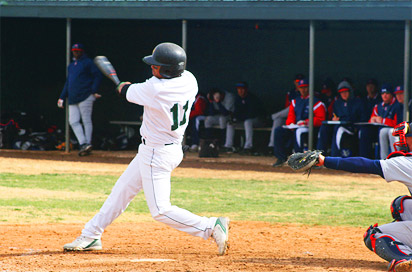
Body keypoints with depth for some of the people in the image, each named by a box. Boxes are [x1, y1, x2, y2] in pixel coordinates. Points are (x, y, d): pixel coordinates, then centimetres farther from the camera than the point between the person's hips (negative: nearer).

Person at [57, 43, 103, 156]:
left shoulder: (88, 62, 1)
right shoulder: (71, 66, 24)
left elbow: (98, 76, -5)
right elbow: (68, 83, 28)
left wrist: (94, 91, -13)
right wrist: (62, 97, 22)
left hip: (85, 97, -8)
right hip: (73, 100, 8)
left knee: (86, 121, -6)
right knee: (73, 121, -3)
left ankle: (87, 144, -5)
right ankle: (82, 144, -7)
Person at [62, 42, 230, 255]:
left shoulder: (155, 90, -27)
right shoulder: (189, 80, -6)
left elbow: (125, 91, -8)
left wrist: (123, 86, 17)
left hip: (157, 155, -10)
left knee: (161, 211, -8)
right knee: (121, 190, 18)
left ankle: (212, 227, -10)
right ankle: (91, 236, 27)